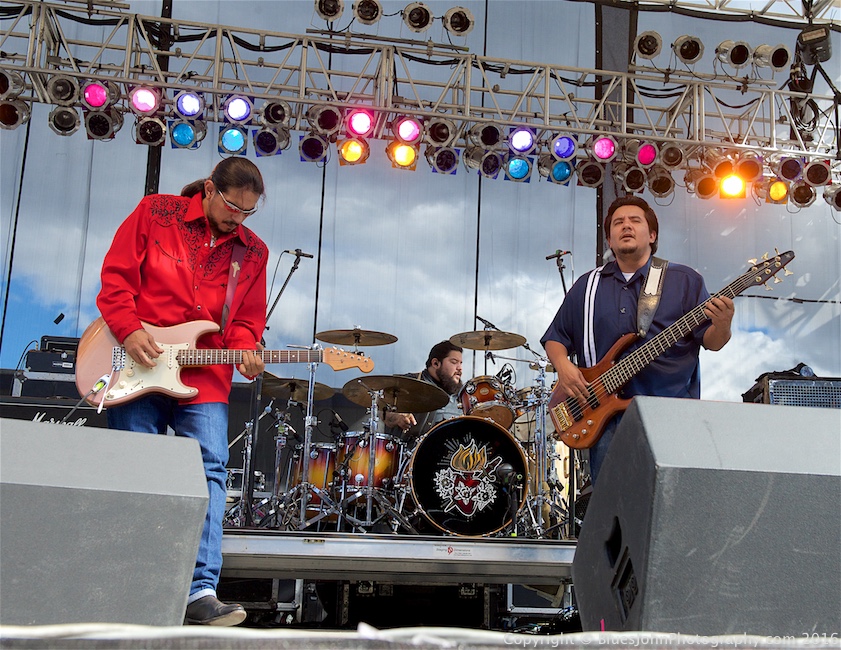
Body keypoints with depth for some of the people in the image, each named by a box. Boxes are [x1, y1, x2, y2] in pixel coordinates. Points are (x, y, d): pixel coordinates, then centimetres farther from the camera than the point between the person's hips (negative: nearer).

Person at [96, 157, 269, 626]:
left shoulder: (253, 252, 11)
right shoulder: (155, 213, 3)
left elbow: (248, 320, 12)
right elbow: (117, 276, 1)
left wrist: (244, 351, -9)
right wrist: (129, 330, -12)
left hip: (204, 375, 2)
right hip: (137, 368, -2)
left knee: (212, 469, -12)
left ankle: (201, 592, -13)